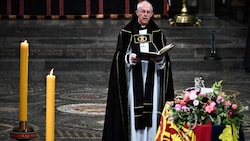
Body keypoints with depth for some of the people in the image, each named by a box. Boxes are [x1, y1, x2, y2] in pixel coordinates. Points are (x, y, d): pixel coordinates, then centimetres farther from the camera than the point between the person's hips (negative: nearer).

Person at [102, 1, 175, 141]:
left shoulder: (158, 33, 10)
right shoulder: (126, 32, 5)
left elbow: (165, 58, 6)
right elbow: (119, 56, 1)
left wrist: (160, 59, -16)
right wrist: (130, 58, -18)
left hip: (152, 78, 1)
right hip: (133, 78, -1)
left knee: (152, 107, -3)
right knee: (134, 109, -5)